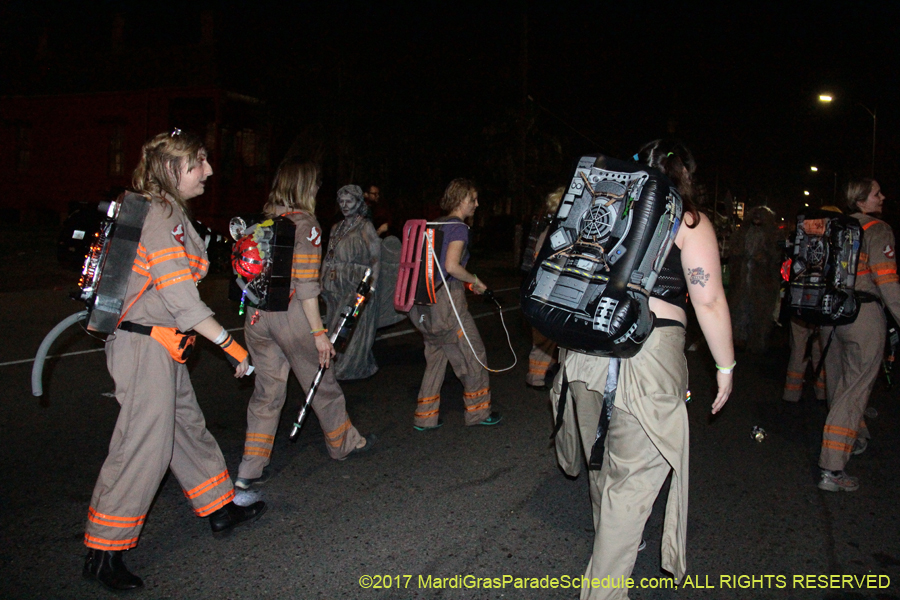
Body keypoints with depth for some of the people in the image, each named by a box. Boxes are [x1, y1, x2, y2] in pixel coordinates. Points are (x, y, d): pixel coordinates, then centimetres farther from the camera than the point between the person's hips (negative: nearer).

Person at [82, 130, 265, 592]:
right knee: (145, 445, -6)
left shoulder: (170, 212, 14)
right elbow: (181, 298, -23)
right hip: (144, 346, -10)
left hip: (162, 346, 10)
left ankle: (220, 509, 34)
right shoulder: (160, 215, -17)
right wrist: (232, 346, -21)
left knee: (187, 428, 19)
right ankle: (103, 553, 6)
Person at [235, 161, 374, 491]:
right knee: (322, 383, 14)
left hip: (256, 315, 6)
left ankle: (250, 469, 15)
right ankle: (344, 443, 35)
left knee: (266, 390, 14)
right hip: (290, 315, -6)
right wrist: (319, 332, -12)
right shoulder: (305, 225, -12)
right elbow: (306, 286, -16)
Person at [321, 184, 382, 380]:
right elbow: (328, 258, 19)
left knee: (353, 327, -4)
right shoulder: (336, 228, 15)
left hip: (356, 287, -6)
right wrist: (323, 281, 12)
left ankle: (347, 368, 7)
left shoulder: (365, 227, -3)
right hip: (336, 288, 6)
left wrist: (371, 286, -13)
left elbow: (376, 259, -7)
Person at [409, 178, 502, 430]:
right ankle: (478, 411, 20)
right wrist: (475, 281, -8)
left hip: (426, 304, 9)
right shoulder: (459, 227, -11)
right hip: (447, 302, -9)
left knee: (435, 357, 16)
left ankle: (425, 417, 20)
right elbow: (451, 265, -23)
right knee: (473, 355, 7)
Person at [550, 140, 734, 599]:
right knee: (635, 474, 3)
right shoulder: (690, 223, -2)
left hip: (584, 348, 6)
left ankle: (611, 545, 47)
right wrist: (725, 366, 4)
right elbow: (708, 301, -7)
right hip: (647, 351, -6)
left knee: (606, 459, 24)